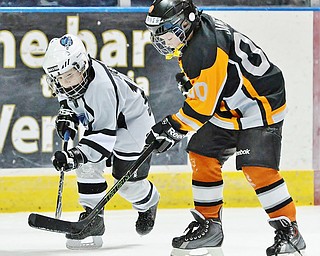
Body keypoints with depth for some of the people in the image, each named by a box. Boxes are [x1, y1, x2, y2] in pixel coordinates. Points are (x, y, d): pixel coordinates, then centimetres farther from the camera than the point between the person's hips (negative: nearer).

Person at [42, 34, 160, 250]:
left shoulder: (101, 85, -41)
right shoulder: (71, 75, -17)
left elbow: (105, 134, -40)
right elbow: (68, 96, 10)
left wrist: (77, 155, -49)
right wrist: (67, 114, -9)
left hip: (132, 120, -8)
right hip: (99, 121, 8)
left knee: (126, 180, -6)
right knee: (87, 165, -10)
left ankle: (148, 202, 27)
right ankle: (93, 217, -3)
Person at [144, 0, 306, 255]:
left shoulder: (206, 49, -30)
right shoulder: (196, 29, 0)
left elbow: (203, 107, -24)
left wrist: (174, 127, -14)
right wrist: (189, 82, 20)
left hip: (261, 104, -11)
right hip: (227, 109, 11)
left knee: (258, 169, -19)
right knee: (202, 158, 6)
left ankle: (290, 233, -10)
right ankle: (208, 223, 17)